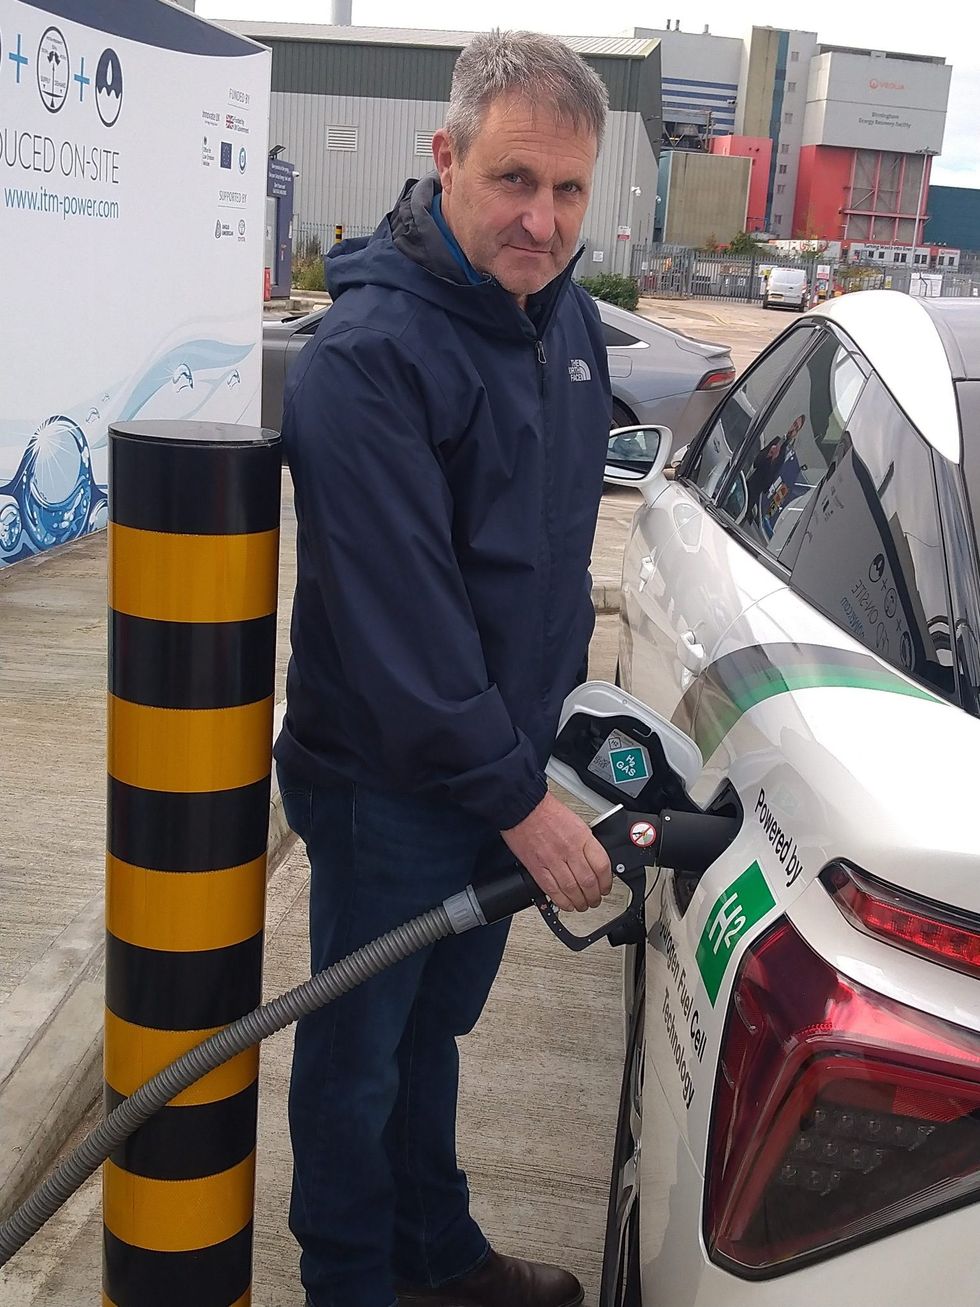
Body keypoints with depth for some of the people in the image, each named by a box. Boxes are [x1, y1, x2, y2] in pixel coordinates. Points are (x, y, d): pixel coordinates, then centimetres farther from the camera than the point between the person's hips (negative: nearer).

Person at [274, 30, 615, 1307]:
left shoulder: (568, 316, 4)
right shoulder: (368, 356, -24)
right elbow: (397, 618, -26)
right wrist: (521, 799, -22)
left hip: (505, 760, 8)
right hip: (389, 784, -7)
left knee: (435, 1022, 24)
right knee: (360, 1047, 12)